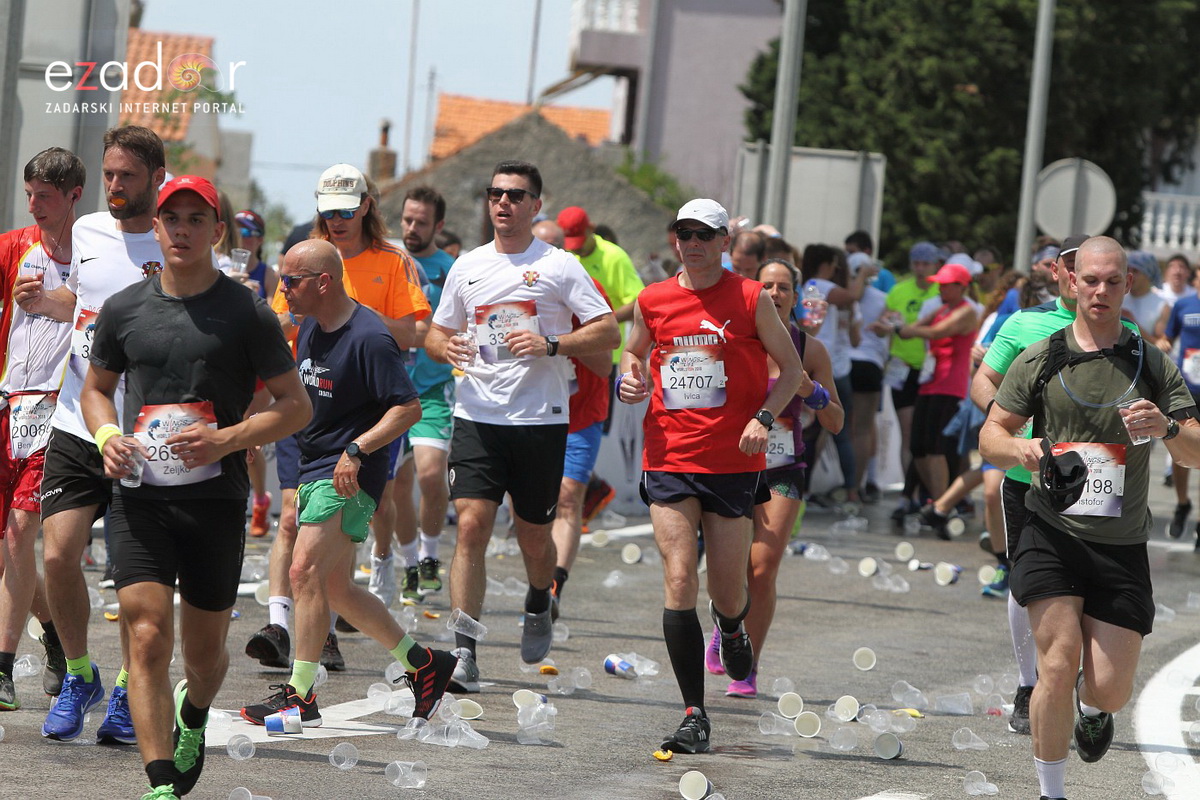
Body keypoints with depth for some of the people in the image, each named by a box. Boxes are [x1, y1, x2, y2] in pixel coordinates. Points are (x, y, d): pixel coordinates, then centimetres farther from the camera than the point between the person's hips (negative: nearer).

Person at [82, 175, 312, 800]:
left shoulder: (247, 314, -2)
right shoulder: (124, 309, 6)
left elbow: (296, 407, 1)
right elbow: (96, 388, 21)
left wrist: (227, 439, -15)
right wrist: (107, 436, -1)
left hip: (216, 500, -1)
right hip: (140, 497, 1)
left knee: (205, 650, 11)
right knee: (147, 638, -14)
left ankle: (193, 716, 46)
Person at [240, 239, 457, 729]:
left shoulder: (368, 339, -17)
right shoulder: (309, 330, 11)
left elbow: (409, 408, -18)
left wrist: (356, 450, -25)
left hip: (349, 480, -10)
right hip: (313, 470, 10)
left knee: (306, 571, -17)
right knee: (334, 588, 10)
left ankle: (300, 694, -14)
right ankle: (423, 664, 22)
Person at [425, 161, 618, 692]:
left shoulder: (559, 266, 0)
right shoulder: (467, 267, 11)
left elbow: (608, 333, -4)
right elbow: (435, 334, 20)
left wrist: (550, 345, -18)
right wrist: (447, 347, -4)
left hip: (540, 418, -2)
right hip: (477, 415, 2)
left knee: (533, 535, 9)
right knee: (471, 527, -13)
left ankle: (538, 608, 42)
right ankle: (464, 653, -15)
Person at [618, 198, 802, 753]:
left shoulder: (750, 299, -1)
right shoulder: (652, 301, 6)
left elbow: (792, 369, 5)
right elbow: (633, 352, 24)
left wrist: (764, 418, -11)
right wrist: (630, 379, 1)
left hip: (734, 462, -1)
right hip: (670, 461, 1)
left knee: (727, 591, 5)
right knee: (679, 581, -11)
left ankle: (732, 627, 45)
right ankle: (693, 714, -7)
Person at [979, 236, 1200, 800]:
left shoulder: (1154, 366, 6)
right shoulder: (1040, 360, 4)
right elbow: (990, 435, 8)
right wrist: (1020, 449, -15)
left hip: (1122, 547, 1)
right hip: (1052, 537, -1)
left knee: (1111, 690, -2)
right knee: (1058, 665, -16)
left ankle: (1091, 705, 37)